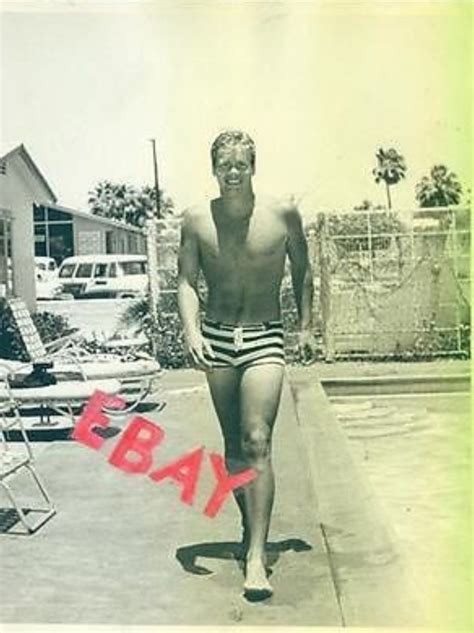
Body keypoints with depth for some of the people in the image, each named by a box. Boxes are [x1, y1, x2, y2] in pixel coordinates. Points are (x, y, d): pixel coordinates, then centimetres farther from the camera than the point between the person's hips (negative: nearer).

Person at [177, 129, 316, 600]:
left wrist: (306, 325, 7)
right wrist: (191, 330, -17)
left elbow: (301, 270, 9)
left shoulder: (282, 214, -3)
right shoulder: (197, 220, -1)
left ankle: (256, 556, -13)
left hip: (265, 337, -2)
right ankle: (250, 527, 30)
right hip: (216, 339, 3)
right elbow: (186, 280, -1)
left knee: (257, 441, -14)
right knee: (233, 444, 11)